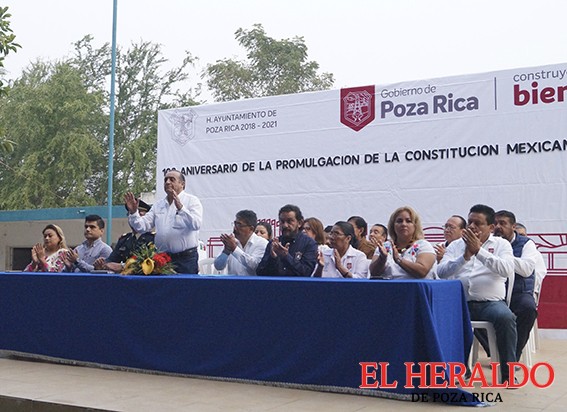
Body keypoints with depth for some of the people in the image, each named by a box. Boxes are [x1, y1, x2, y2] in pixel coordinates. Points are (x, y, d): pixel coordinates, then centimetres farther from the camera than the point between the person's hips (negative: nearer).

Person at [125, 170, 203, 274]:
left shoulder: (192, 201, 0)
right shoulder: (158, 205, 15)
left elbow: (196, 224, -18)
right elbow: (141, 227, 9)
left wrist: (180, 207, -30)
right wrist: (133, 212, -7)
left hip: (185, 259, -4)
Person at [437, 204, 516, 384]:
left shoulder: (501, 244, 10)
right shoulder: (456, 245, 15)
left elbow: (507, 270, -10)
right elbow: (441, 272, 1)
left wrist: (479, 250, -15)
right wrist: (465, 256, -12)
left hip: (491, 301, -1)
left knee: (505, 317, -34)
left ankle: (508, 372, -18)